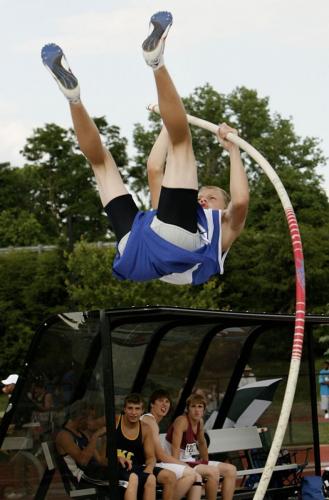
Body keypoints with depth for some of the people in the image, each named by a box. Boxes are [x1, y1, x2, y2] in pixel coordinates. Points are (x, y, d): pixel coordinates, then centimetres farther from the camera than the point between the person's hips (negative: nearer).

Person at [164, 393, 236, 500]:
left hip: (191, 461, 9)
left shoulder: (200, 422, 6)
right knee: (213, 471, -29)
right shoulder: (182, 421, -18)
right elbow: (175, 448, -25)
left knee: (231, 470, 2)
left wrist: (206, 462, 21)